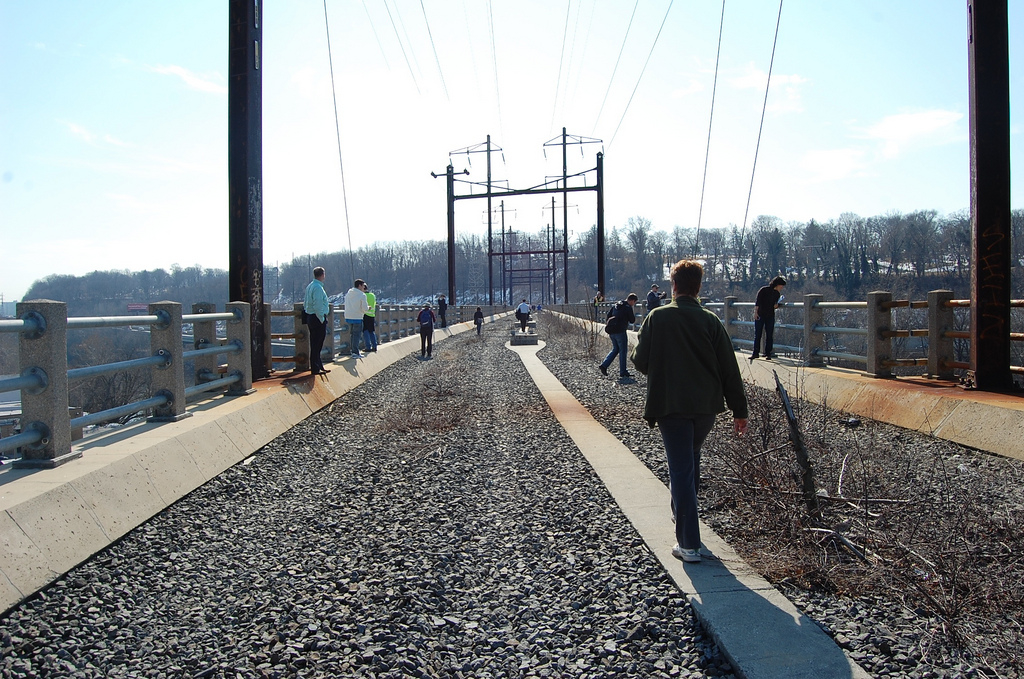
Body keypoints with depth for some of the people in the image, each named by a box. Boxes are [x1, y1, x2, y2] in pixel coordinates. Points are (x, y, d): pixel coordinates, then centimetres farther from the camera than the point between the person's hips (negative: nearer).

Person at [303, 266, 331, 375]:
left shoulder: (310, 286, 14)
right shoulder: (318, 288, -18)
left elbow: (305, 303, 19)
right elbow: (318, 306, -23)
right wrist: (322, 319, -18)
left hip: (310, 317, 10)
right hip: (318, 318, -10)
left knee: (315, 344, 16)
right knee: (317, 344, -5)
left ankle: (319, 366, 26)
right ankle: (315, 369, 0)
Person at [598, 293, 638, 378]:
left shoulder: (616, 304, 13)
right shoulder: (628, 307, -10)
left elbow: (609, 315, 16)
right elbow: (632, 320, -6)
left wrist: (608, 325, 20)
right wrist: (634, 316, 15)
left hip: (611, 331, 8)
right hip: (620, 331, -8)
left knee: (615, 349, 19)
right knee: (623, 351, 2)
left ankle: (603, 365, 9)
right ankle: (623, 372, 6)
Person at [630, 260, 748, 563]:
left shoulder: (657, 317, -5)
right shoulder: (711, 321, 1)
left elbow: (640, 361, -3)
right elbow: (729, 369, 1)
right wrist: (739, 410, 6)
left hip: (670, 405, -4)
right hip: (706, 405, 4)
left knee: (680, 468, -3)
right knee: (690, 461, 25)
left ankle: (689, 544, -6)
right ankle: (682, 514, 43)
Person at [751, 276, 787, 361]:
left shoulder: (777, 294, 10)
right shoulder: (763, 290, -6)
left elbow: (775, 305, 19)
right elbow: (757, 302, -9)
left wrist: (776, 306, -4)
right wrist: (755, 312, -16)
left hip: (770, 317, 4)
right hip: (760, 316, -4)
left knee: (769, 335, 2)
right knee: (757, 335, -2)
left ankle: (768, 353, 7)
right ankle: (755, 353, 3)